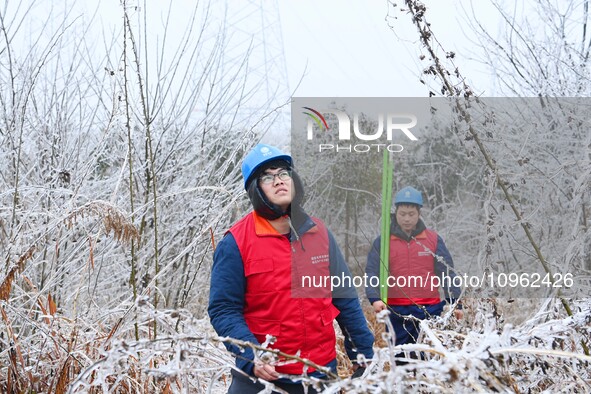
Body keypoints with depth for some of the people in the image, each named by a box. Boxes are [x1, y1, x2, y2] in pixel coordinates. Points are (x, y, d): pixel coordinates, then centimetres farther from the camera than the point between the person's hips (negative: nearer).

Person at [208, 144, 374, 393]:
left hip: (321, 371, 4)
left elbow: (344, 298, 9)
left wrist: (364, 352, 7)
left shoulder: (318, 233, 4)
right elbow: (224, 309, -9)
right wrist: (251, 356, -22)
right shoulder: (236, 243, -8)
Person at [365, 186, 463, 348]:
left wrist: (455, 303, -6)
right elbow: (372, 273, -3)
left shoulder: (434, 239, 6)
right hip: (396, 311, 0)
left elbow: (447, 273, 4)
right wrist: (375, 298, -21)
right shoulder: (383, 241, 4)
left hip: (429, 311, 0)